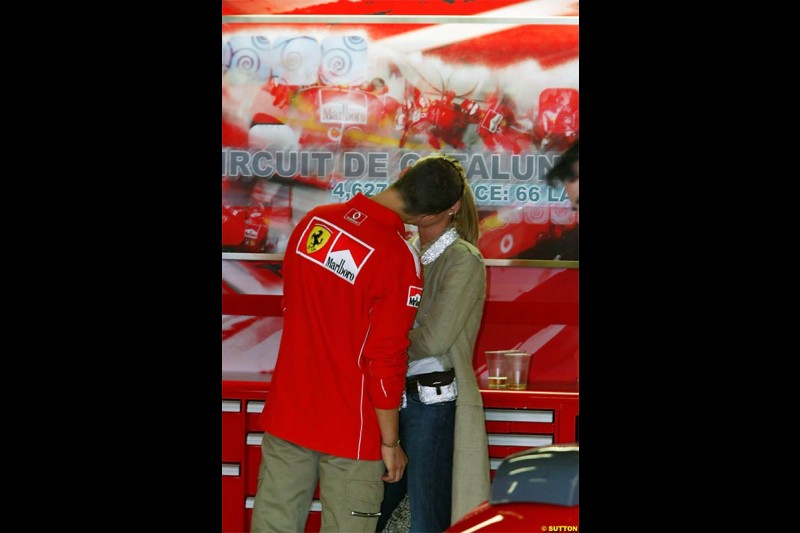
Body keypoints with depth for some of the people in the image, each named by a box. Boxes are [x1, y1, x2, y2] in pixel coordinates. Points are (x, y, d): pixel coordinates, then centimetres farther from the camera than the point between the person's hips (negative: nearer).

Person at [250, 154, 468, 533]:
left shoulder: (314, 221, -1)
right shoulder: (400, 259, -19)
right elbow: (386, 360, -17)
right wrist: (390, 442, -6)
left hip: (285, 414, 6)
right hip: (349, 429, -6)